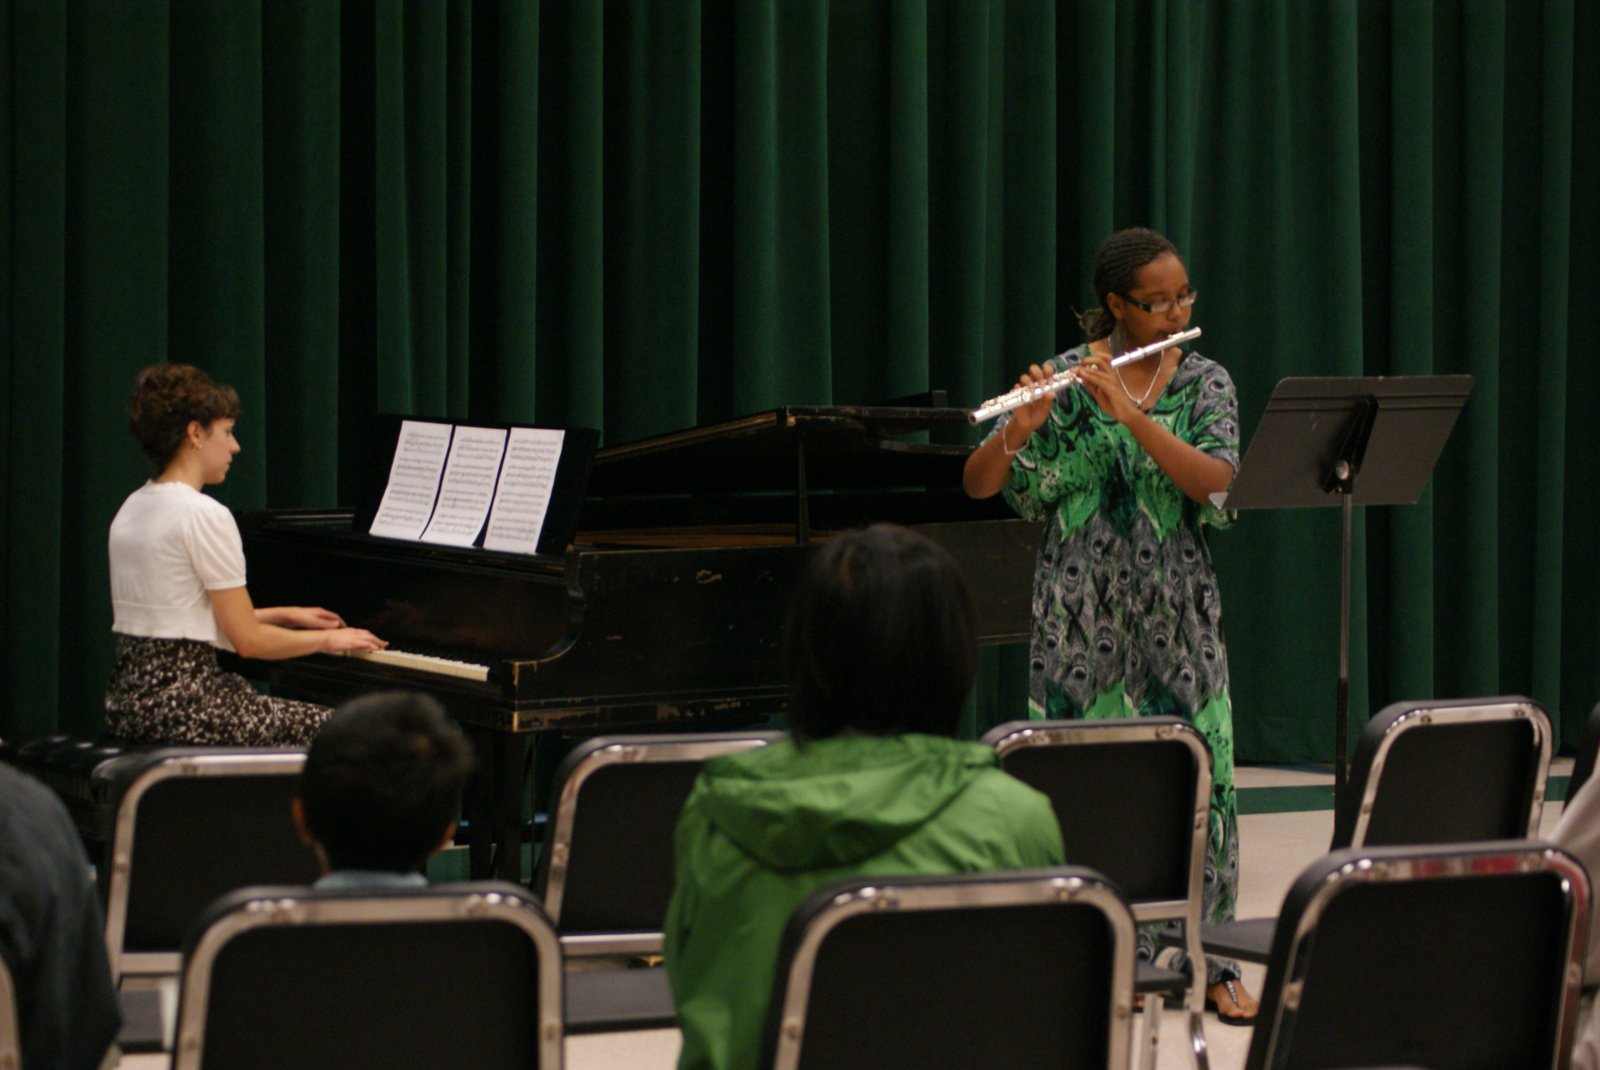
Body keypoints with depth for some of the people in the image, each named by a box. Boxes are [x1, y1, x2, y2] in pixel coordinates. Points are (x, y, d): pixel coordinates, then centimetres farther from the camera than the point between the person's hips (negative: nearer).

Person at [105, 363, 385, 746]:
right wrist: (328, 639, 2)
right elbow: (249, 641, -14)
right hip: (180, 709, -10)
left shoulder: (133, 509, 13)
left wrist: (287, 615, 25)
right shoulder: (205, 516, -15)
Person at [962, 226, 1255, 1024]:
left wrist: (1128, 411, -24)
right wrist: (1018, 429, -28)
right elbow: (978, 483, -7)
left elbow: (1214, 479, -15)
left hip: (1175, 620, 2)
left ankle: (1209, 960, 9)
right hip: (1081, 620, -1)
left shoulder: (1203, 382, 2)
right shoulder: (1062, 380, -2)